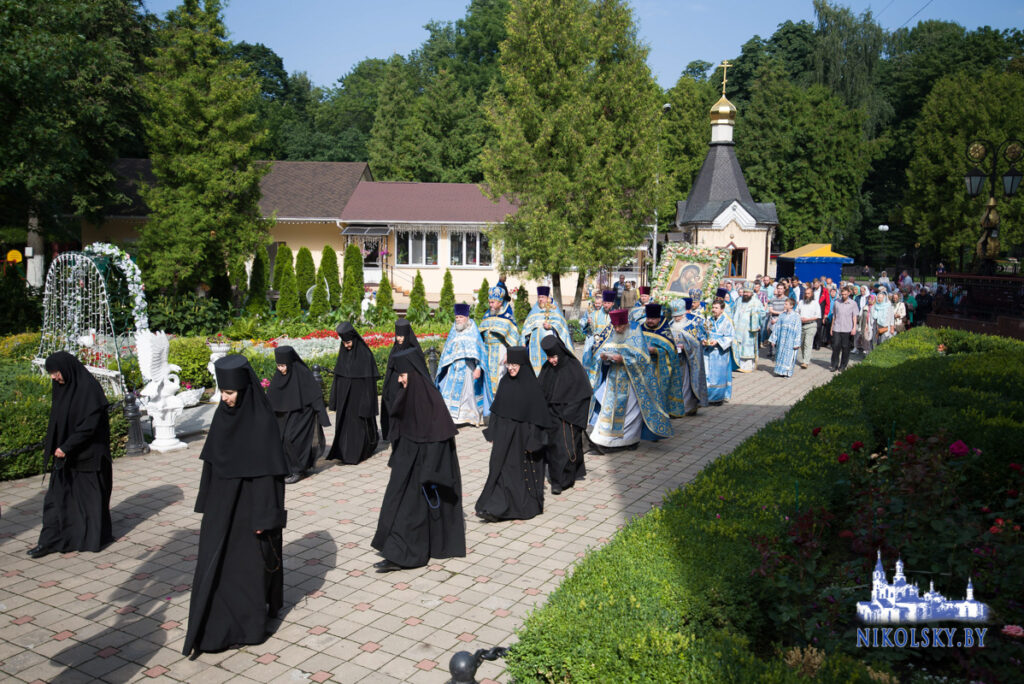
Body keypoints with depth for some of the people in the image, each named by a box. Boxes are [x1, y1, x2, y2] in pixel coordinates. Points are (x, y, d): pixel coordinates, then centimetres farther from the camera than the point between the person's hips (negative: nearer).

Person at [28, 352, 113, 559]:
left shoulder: (89, 388, -18)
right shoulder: (61, 387, 7)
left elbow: (89, 424, -22)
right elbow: (56, 420, 15)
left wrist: (67, 447, -22)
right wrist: (51, 445, 8)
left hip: (88, 454, -8)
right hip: (66, 453, 8)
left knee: (89, 493, 5)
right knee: (58, 495, 7)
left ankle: (95, 538, 19)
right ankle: (50, 541, 12)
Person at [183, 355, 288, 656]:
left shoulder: (262, 420, -18)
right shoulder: (223, 414, 1)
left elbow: (269, 470, -17)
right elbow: (214, 462, 9)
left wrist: (264, 517, -16)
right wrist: (207, 504, 12)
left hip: (250, 505, -6)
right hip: (222, 506, 6)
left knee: (250, 563, 7)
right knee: (215, 564, 10)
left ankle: (252, 623, 24)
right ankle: (213, 628, 23)